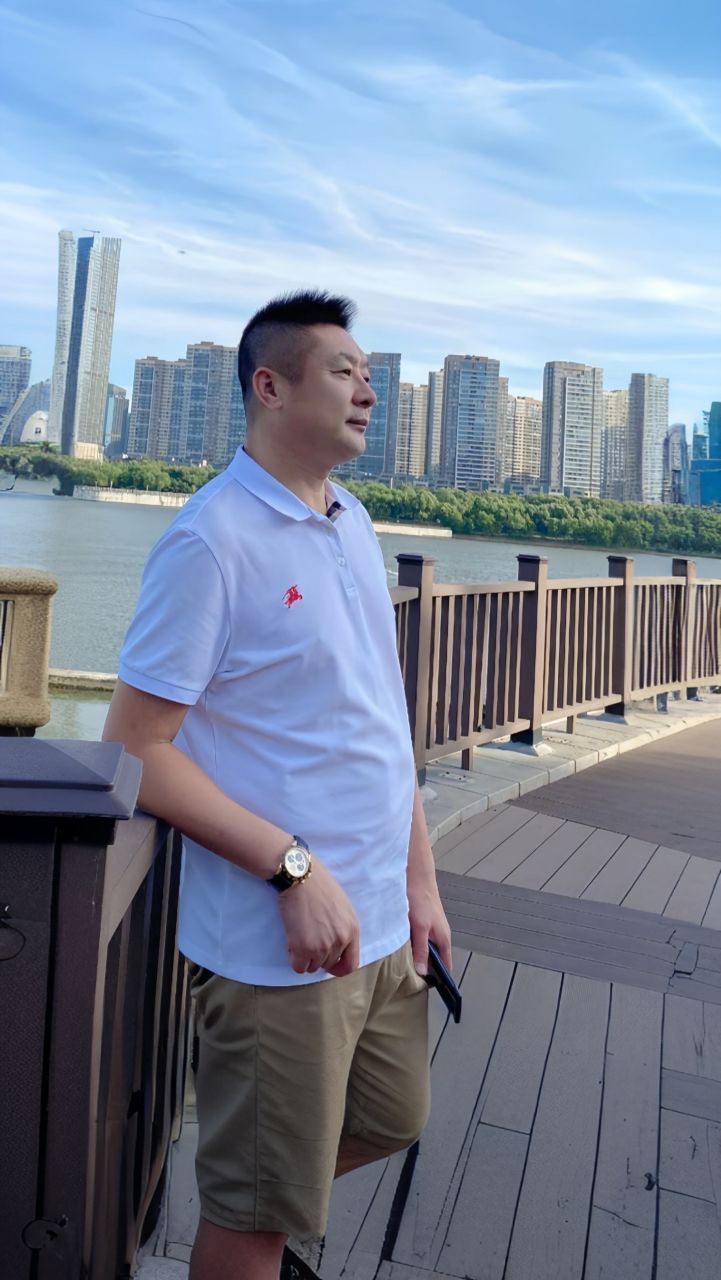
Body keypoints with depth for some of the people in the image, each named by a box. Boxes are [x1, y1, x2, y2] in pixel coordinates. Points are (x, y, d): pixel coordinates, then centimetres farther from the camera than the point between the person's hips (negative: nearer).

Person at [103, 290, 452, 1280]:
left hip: (383, 924, 8)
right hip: (280, 944, -8)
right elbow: (135, 748, -18)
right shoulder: (210, 540, -16)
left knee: (389, 1121, 27)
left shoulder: (355, 525, 8)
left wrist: (421, 877, 12)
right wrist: (294, 867, -22)